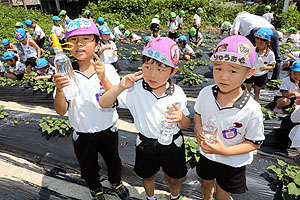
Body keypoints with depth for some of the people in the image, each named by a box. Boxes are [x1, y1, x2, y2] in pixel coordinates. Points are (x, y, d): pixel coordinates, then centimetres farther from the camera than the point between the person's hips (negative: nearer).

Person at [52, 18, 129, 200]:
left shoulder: (107, 69, -13)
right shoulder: (65, 74, -12)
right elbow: (61, 111, -15)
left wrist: (103, 79, -36)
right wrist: (59, 90, -34)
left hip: (108, 130, 0)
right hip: (82, 135, 1)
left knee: (113, 161, 25)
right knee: (88, 169, 24)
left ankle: (116, 183, 57)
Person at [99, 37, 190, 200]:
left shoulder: (177, 93, -15)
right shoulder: (136, 90, -18)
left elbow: (185, 125, -5)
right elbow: (104, 103, -18)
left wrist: (181, 117, -30)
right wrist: (121, 87, -34)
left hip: (173, 144, 0)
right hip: (145, 144, 0)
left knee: (174, 179, 23)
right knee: (147, 176, 26)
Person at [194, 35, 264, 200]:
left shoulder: (252, 109, -28)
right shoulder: (206, 93, -17)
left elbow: (255, 143, -17)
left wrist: (225, 150, -29)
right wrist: (197, 128, -18)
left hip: (232, 163, -3)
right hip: (206, 154, 4)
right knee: (206, 184, 30)